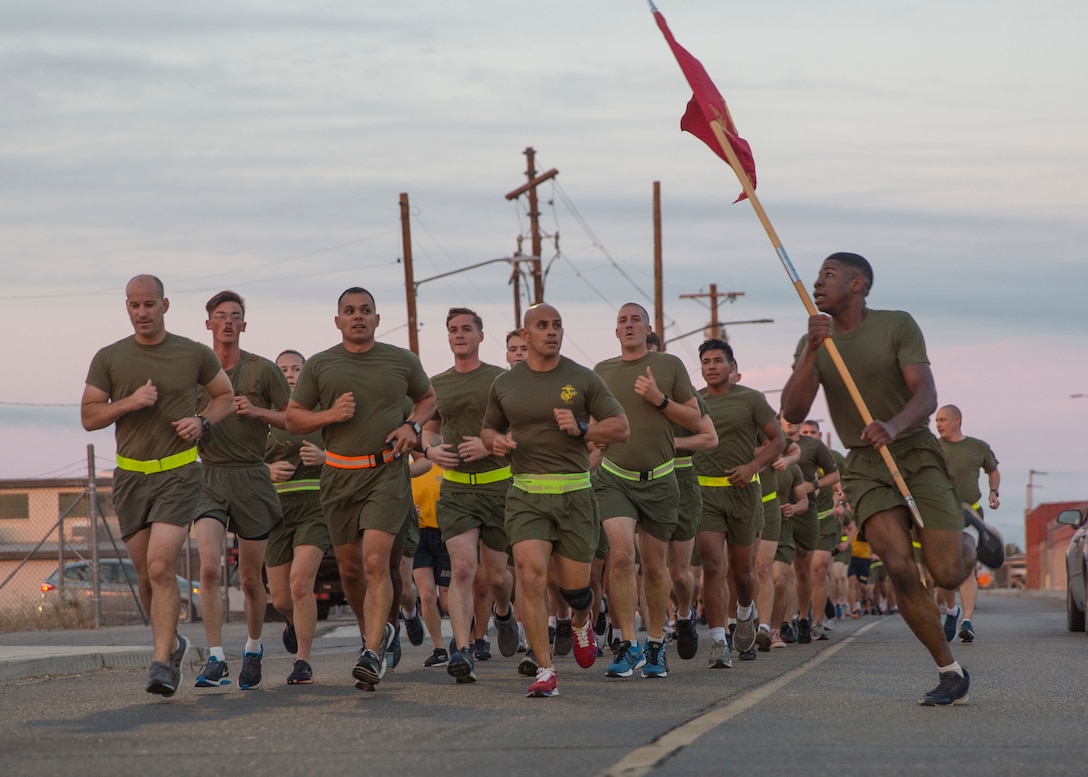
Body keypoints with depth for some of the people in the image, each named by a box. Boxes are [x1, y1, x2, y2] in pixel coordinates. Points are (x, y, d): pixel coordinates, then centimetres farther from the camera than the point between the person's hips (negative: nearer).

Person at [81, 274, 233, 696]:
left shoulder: (194, 355, 1)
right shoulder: (109, 358, 3)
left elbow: (225, 395, 15)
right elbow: (88, 417, 2)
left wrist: (202, 422, -4)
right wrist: (129, 402, -14)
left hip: (178, 474, -3)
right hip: (131, 476, 3)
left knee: (160, 567, -18)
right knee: (146, 576, 9)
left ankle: (162, 663, -19)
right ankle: (172, 642, 33)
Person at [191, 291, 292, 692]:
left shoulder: (263, 370, 2)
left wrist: (257, 412, -12)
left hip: (251, 477, 0)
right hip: (209, 477, 0)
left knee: (251, 579, 8)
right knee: (210, 567, -20)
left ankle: (254, 647, 33)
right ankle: (216, 659, -20)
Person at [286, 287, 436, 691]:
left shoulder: (402, 361, 6)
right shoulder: (319, 366, 6)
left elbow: (428, 398, 22)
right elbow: (293, 418, 8)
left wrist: (413, 426, 1)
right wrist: (330, 414, -10)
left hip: (387, 472, -3)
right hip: (339, 475, 3)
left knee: (375, 560, -18)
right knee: (349, 568, 10)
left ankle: (372, 653, -21)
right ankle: (375, 631, 36)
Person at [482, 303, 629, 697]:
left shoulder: (582, 379, 3)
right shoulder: (504, 384, 8)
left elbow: (621, 427, 4)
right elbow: (488, 430, 23)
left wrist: (581, 429, -13)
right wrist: (496, 441, -1)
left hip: (574, 491, 0)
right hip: (526, 493, 0)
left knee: (575, 585, 6)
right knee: (531, 577, -17)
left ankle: (580, 621, 44)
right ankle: (545, 672, -14)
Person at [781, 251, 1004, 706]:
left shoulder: (897, 326, -6)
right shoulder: (813, 343, 4)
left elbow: (926, 396, -15)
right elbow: (793, 414, -9)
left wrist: (894, 426, -37)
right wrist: (811, 352, -24)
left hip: (917, 453, -2)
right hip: (865, 466, 2)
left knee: (948, 574, -12)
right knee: (899, 568, -20)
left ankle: (972, 535, 26)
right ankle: (950, 674, -7)